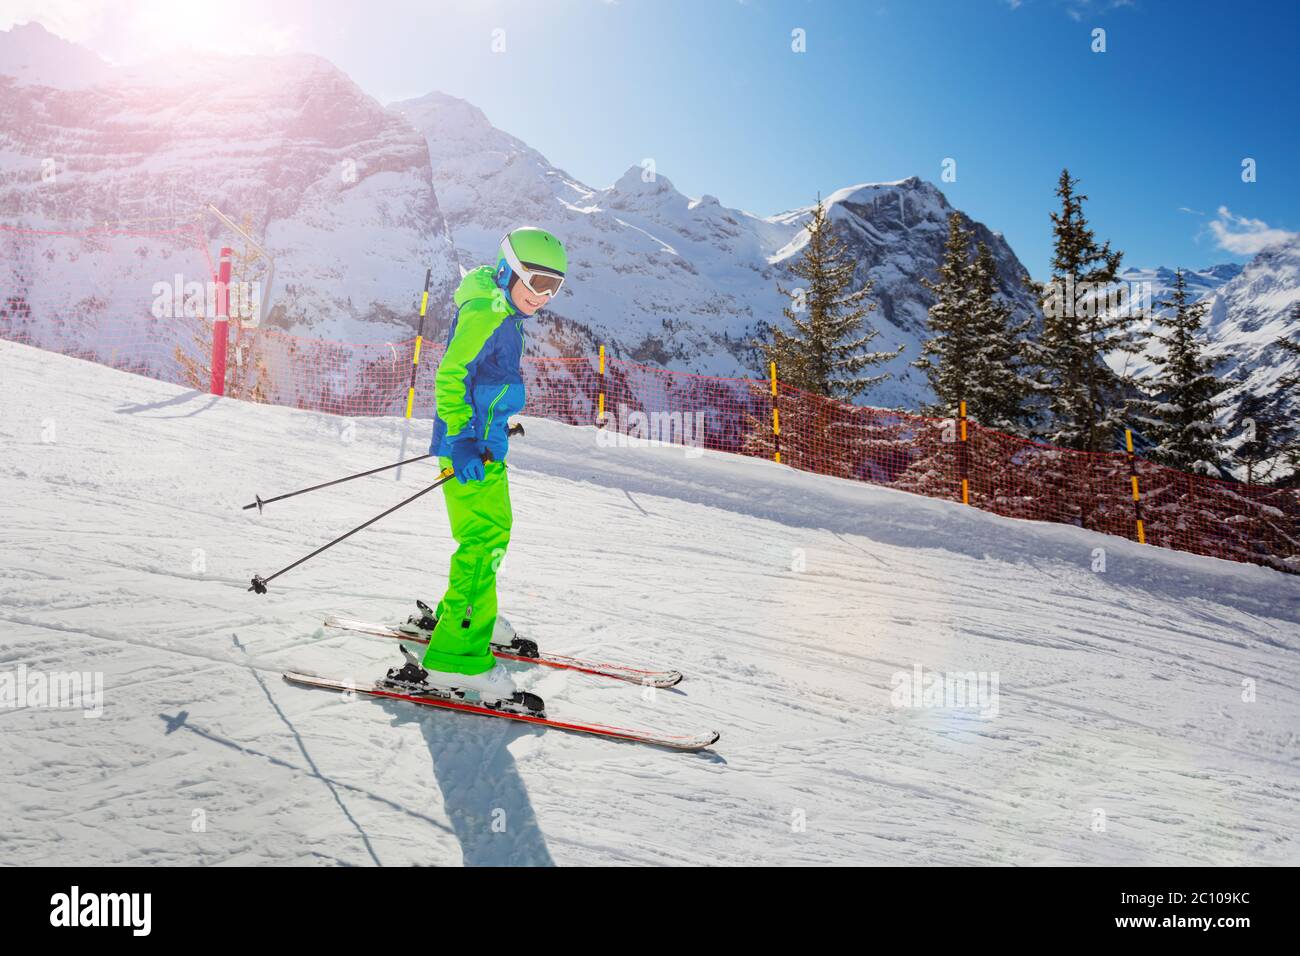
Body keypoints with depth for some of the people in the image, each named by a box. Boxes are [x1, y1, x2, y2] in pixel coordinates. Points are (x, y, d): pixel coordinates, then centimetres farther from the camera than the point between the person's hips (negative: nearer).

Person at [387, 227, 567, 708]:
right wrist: (462, 438, -33)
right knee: (484, 541, -15)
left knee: (493, 533, 20)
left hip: (484, 443, 11)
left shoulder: (502, 315, 18)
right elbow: (450, 375, -23)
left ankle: (451, 619, 36)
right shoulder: (487, 312, -14)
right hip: (472, 448, -11)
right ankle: (456, 657, -15)